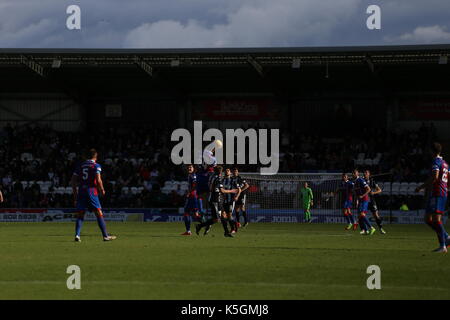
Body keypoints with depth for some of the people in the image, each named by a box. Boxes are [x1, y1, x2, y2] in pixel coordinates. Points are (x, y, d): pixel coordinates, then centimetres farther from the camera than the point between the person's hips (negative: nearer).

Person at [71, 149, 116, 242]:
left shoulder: (80, 165, 14)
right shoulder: (96, 166, -1)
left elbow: (73, 180, 13)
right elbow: (98, 180, -13)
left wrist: (75, 194, 18)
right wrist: (102, 190, 4)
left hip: (81, 192, 4)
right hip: (91, 191, -4)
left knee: (80, 215, 7)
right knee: (99, 214, 1)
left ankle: (77, 235, -8)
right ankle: (105, 236, 1)